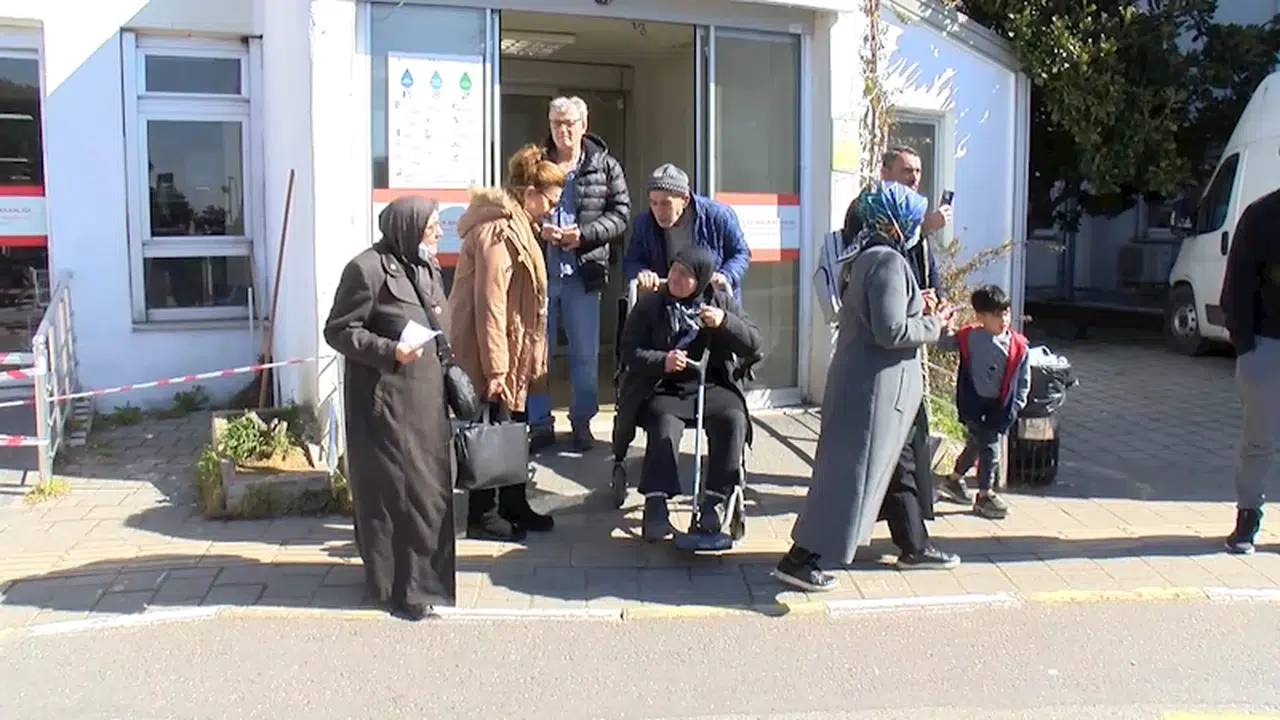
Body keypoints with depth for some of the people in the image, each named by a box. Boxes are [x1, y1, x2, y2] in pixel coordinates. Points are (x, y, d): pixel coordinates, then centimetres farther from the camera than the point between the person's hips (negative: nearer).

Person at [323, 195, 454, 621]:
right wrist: (389, 351, -23)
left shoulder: (427, 267, 11)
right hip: (384, 399, -8)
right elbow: (338, 330, -13)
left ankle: (426, 575, 29)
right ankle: (398, 586, 9)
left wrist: (448, 375, 13)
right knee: (395, 487, -3)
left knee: (430, 485, 13)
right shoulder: (367, 269, -14)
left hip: (425, 395, 8)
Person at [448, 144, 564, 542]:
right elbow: (490, 304, -24)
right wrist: (494, 367, -24)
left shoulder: (514, 225, 14)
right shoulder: (498, 231, -20)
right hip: (488, 349, -10)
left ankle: (514, 506, 28)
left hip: (512, 349, 10)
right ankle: (482, 515, 13)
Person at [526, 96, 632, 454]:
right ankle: (539, 424, 19)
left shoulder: (605, 167, 3)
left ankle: (582, 422, 24)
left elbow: (621, 214, 0)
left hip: (583, 274, 0)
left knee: (586, 355, 9)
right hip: (538, 271, 0)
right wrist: (537, 227, -12)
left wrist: (584, 233, -14)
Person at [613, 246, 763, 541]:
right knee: (665, 427, -32)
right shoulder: (649, 305, 5)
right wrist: (662, 361, -20)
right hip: (663, 389, -1)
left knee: (733, 420, -28)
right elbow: (629, 352, -1)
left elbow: (753, 344, 4)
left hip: (712, 387, 2)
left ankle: (716, 499, -20)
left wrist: (725, 322, -14)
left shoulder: (721, 302, 9)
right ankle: (656, 504, -27)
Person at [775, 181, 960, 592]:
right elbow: (891, 332, -25)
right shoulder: (889, 262, -18)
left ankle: (914, 547, 36)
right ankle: (800, 559, -2)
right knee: (852, 473, -7)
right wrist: (934, 326, -9)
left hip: (864, 382, 11)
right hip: (874, 388, -11)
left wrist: (919, 311, 12)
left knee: (898, 465, 21)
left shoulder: (869, 258, 12)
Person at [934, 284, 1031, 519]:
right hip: (974, 404, -4)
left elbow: (1023, 381, 2)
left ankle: (953, 481, 39)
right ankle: (985, 496, 11)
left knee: (975, 445, 17)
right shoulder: (969, 337, -10)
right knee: (989, 447, -6)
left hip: (999, 407, 4)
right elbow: (943, 343, 5)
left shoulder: (1018, 346, -6)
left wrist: (1015, 406, -2)